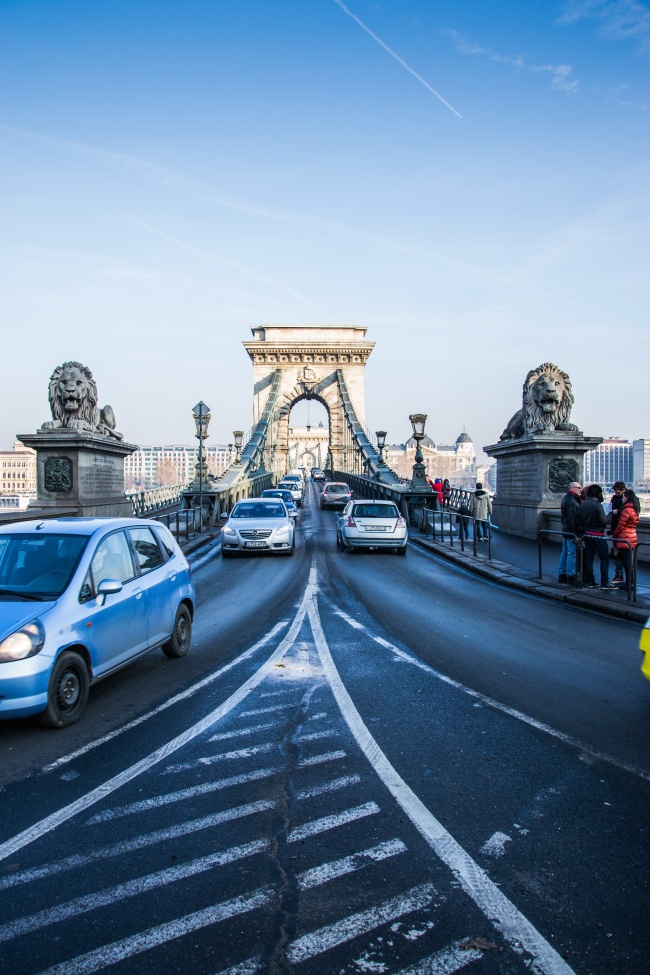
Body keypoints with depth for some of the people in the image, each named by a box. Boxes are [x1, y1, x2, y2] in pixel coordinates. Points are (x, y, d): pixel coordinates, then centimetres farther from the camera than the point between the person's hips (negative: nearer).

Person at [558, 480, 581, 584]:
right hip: (571, 532, -11)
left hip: (566, 530, 11)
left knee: (564, 553, 14)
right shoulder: (571, 501, -17)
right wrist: (574, 534, -23)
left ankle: (562, 575, 21)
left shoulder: (566, 499, 16)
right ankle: (570, 576, -5)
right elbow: (571, 518, -22)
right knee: (572, 554, -7)